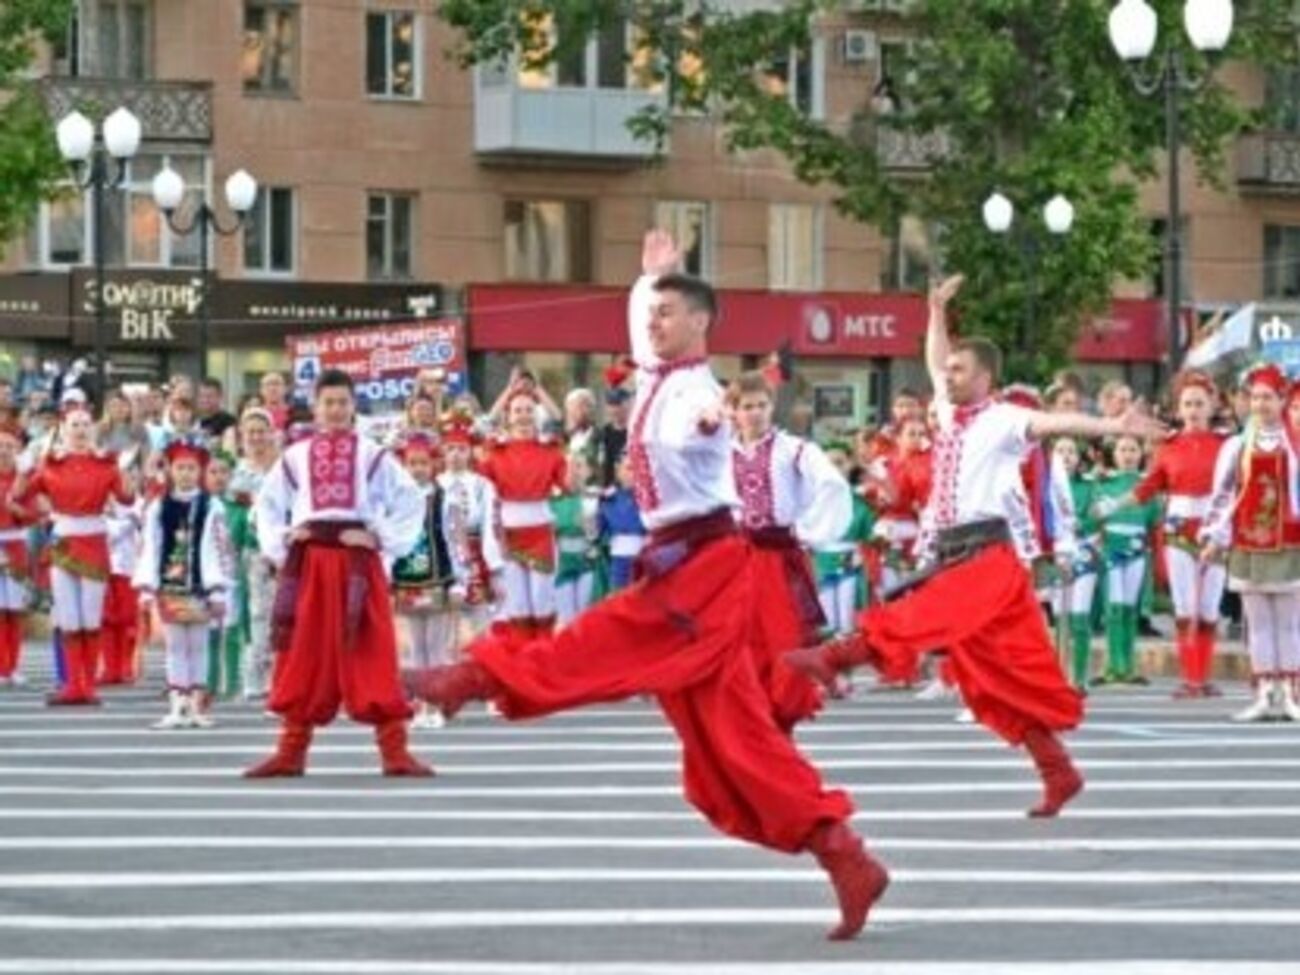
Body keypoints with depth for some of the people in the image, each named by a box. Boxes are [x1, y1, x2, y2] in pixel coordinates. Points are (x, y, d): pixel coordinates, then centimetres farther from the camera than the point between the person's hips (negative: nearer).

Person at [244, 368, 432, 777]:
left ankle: (394, 751, -5)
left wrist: (383, 539, -5)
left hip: (358, 562, -2)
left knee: (373, 654, -5)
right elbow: (267, 504, 17)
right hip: (307, 563, 2)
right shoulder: (294, 457, 10)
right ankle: (291, 751, 11)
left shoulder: (373, 456, 5)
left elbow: (411, 501, 4)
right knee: (303, 655, 4)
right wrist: (279, 544, 4)